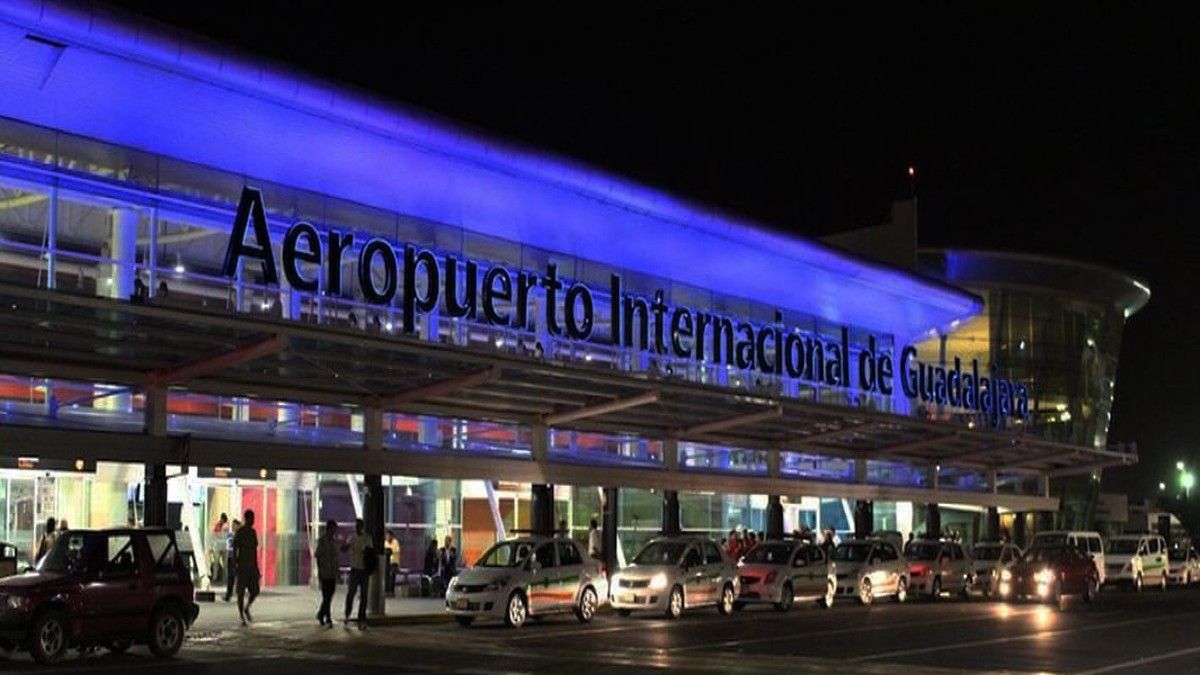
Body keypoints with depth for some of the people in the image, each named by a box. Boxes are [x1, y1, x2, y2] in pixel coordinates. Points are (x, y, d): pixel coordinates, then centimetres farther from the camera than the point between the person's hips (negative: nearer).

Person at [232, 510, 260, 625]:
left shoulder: (253, 532, 13)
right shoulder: (239, 532, -8)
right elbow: (235, 549, -12)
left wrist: (256, 566, 18)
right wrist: (235, 565, -19)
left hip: (252, 565, 6)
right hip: (242, 565, -6)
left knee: (255, 591, 1)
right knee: (241, 592, -1)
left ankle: (246, 608, 24)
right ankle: (241, 616, 5)